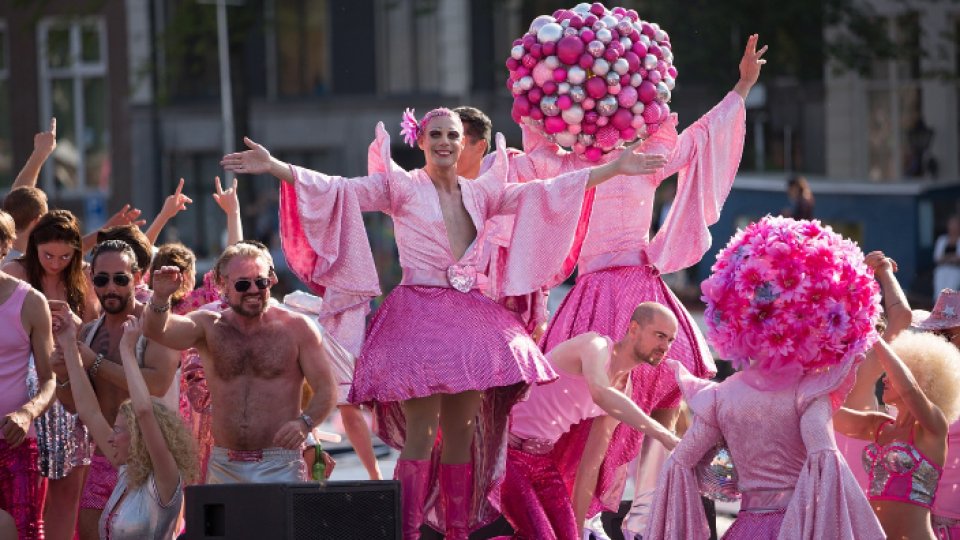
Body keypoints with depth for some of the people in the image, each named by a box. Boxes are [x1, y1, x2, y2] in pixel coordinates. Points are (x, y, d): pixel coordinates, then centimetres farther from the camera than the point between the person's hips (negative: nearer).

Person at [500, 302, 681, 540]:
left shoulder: (621, 385, 9)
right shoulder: (597, 346, -16)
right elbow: (601, 394, -41)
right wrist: (663, 435, -45)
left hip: (542, 459, 9)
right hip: (504, 450, -9)